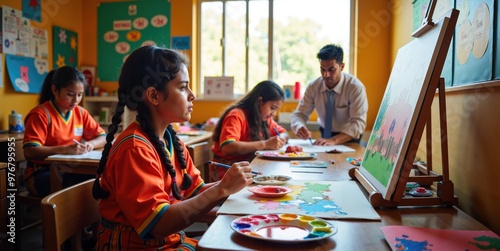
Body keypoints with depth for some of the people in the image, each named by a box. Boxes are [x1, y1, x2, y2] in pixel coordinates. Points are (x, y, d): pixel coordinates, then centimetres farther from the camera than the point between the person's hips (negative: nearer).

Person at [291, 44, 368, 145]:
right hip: (325, 134, 3)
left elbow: (358, 123, -23)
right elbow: (300, 113, -6)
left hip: (348, 139, -2)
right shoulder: (313, 87, -8)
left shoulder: (356, 87, -18)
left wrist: (333, 140, -38)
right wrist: (299, 127, -30)